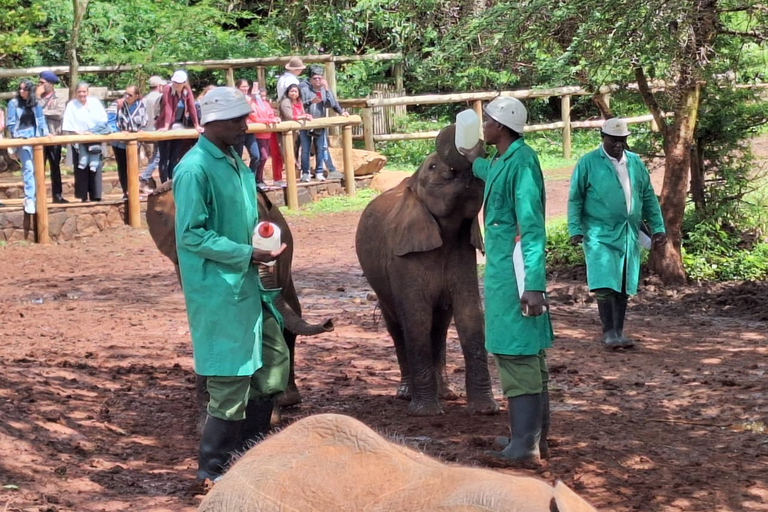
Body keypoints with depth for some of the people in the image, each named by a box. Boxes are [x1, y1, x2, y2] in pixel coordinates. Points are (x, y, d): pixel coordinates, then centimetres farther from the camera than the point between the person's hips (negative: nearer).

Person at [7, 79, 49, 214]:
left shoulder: (36, 104, 9)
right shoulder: (13, 104, 0)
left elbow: (41, 120, 12)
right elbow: (11, 123, 1)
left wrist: (45, 133, 0)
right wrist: (16, 136, -10)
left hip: (36, 137, 4)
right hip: (22, 139, -4)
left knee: (36, 169, 8)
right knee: (28, 169, -15)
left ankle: (30, 197, 21)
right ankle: (29, 199, -18)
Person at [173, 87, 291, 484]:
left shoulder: (234, 161, 10)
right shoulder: (195, 169, -18)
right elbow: (190, 234, -20)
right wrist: (245, 255, -20)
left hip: (247, 285, 9)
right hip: (218, 290, -9)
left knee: (274, 361, 16)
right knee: (231, 378, -3)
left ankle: (251, 448, 29)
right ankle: (214, 466, 10)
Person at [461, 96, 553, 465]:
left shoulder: (521, 162, -16)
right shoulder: (503, 162, 12)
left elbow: (532, 227, -22)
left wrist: (534, 285, -26)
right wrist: (476, 162, 58)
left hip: (514, 269, -10)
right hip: (502, 266, 10)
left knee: (517, 354, -9)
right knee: (527, 355, 13)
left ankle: (525, 445, -9)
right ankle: (535, 438, 19)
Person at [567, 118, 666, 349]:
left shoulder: (635, 163, 12)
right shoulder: (588, 163, -3)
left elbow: (648, 198, 16)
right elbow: (575, 199, -3)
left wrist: (658, 227, 11)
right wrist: (575, 229, -11)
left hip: (629, 235, 5)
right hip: (600, 235, -5)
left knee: (624, 286, 8)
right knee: (605, 285, -11)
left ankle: (619, 333, 15)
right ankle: (609, 333, -7)